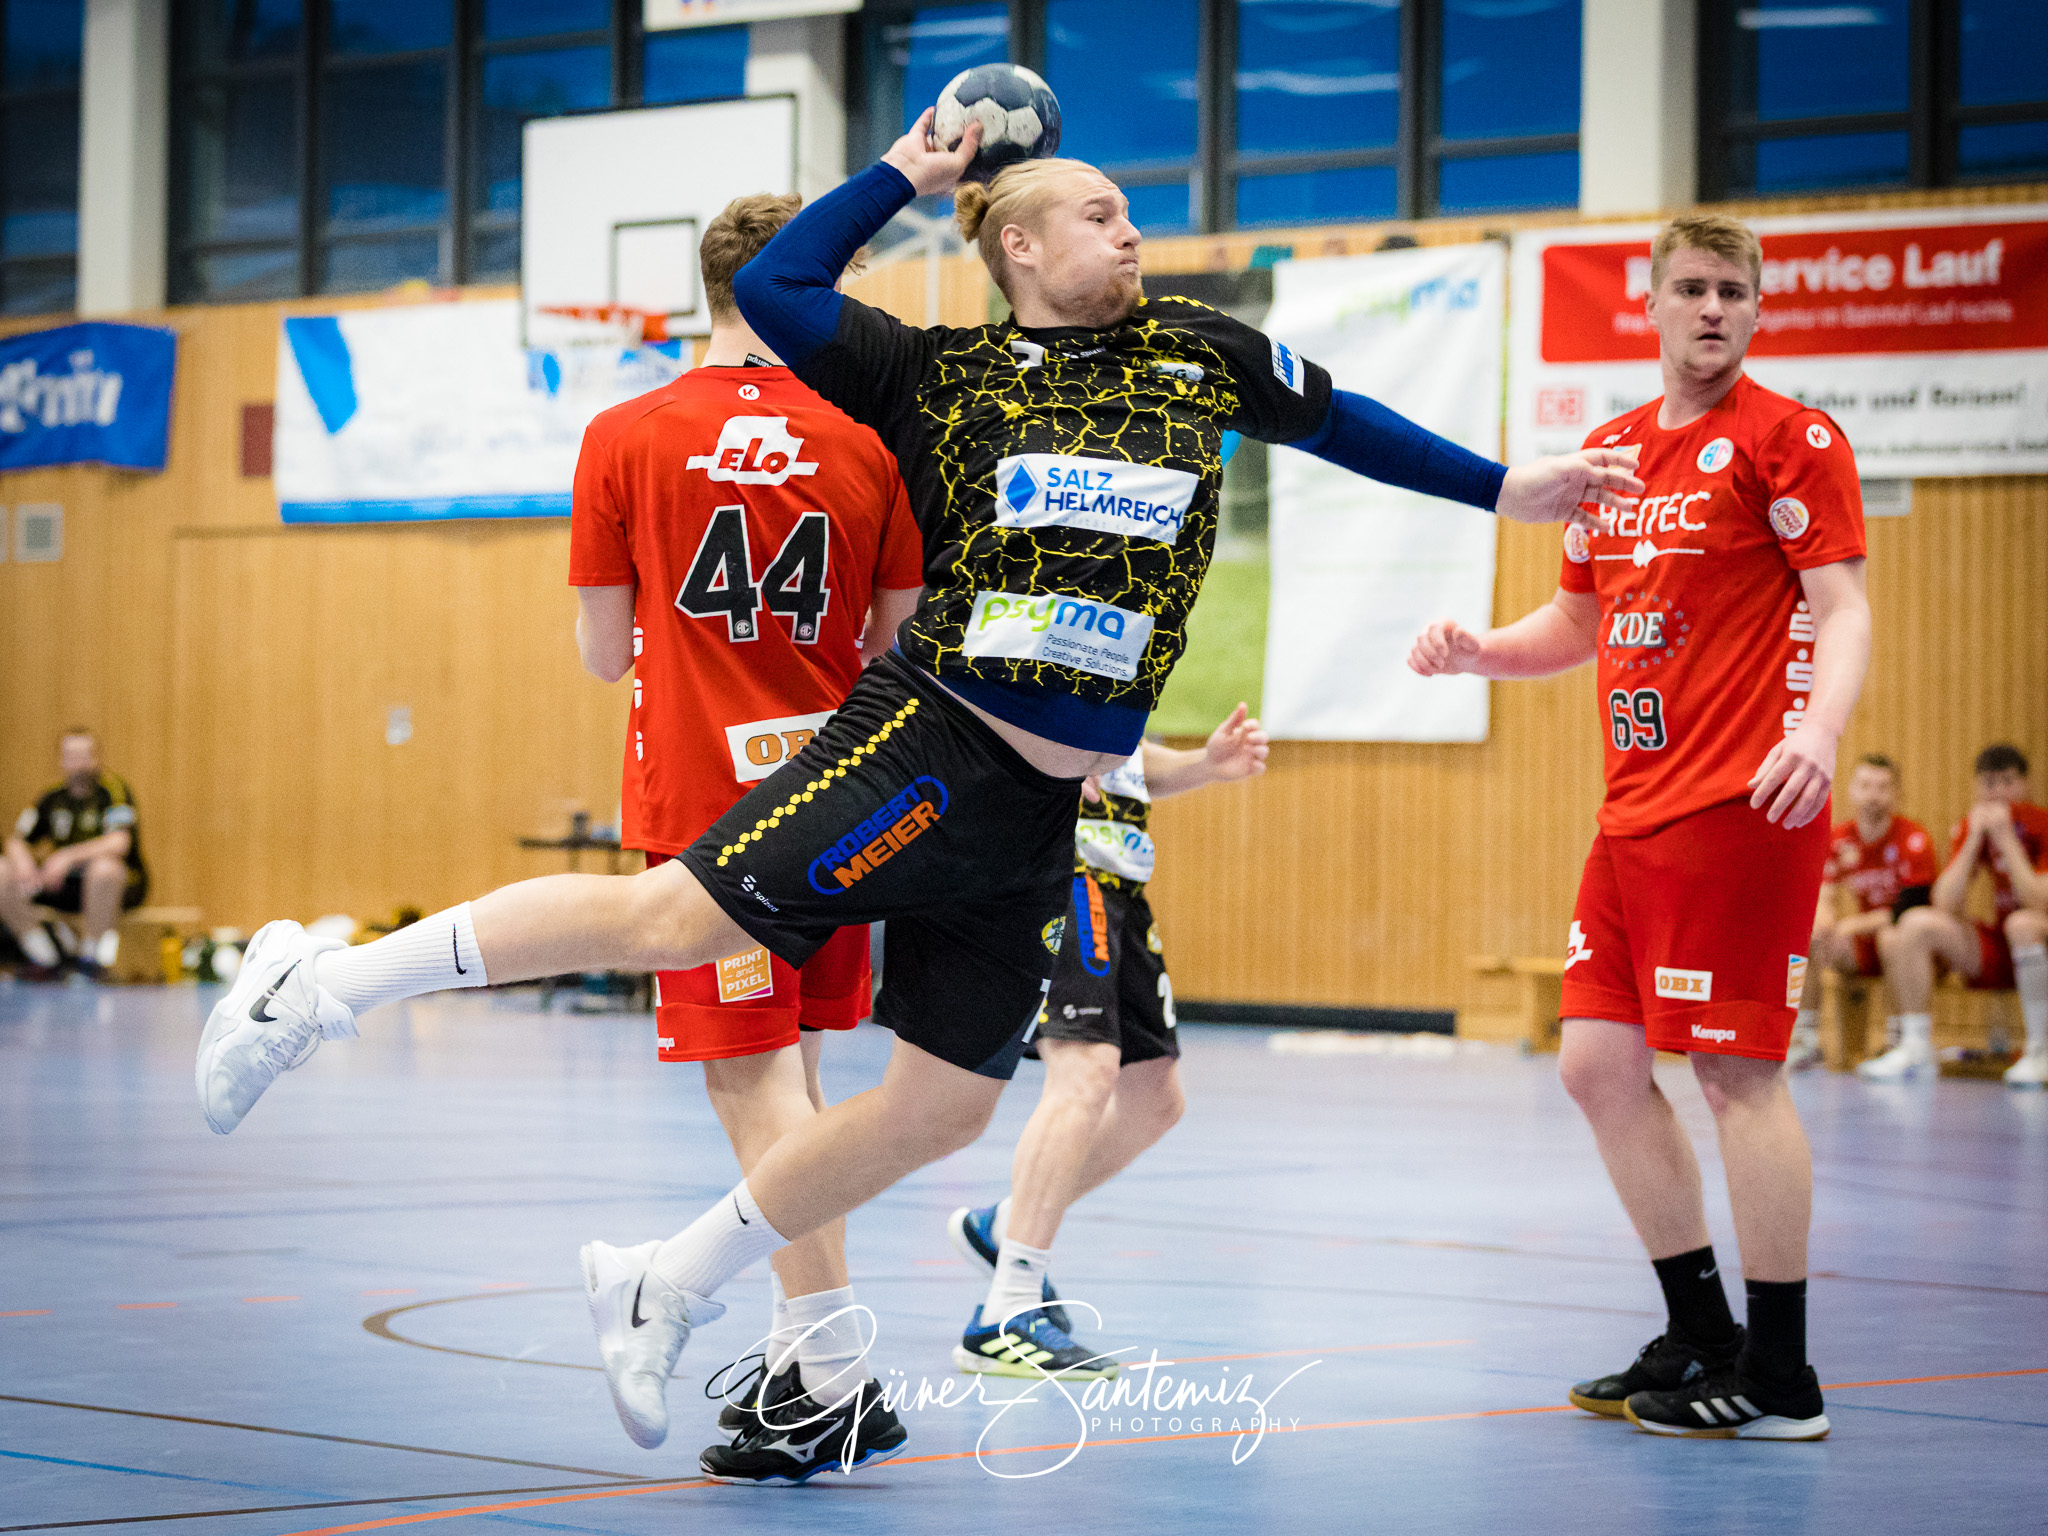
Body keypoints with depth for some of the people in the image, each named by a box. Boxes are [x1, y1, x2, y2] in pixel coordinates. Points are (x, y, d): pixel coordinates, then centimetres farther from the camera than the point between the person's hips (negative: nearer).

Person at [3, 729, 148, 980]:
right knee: (5, 886, -14)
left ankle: (91, 957, -27)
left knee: (103, 866, -41)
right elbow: (16, 841, 9)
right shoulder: (52, 798, 5)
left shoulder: (112, 789, -12)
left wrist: (68, 856, -37)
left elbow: (119, 843, -27)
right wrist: (22, 862, -16)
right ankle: (48, 959, -6)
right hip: (67, 888, 6)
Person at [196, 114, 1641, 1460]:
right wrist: (905, 173, 4)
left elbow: (1338, 418, 27)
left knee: (940, 1110, 6)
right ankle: (320, 983, -3)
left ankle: (671, 1285, 21)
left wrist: (1499, 486, 31)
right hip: (926, 751, -5)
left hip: (1043, 819, 5)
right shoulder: (942, 375, 4)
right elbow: (773, 287, -2)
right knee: (674, 916, -16)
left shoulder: (1198, 352, 15)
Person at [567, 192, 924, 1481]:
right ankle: (798, 1348, 26)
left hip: (702, 794, -4)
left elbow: (605, 652, 0)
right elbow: (898, 648, 2)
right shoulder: (870, 443, -1)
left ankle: (838, 1367, -13)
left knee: (754, 1074, -6)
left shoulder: (625, 441, -5)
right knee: (789, 1067, 17)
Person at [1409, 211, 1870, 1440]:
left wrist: (1819, 728, -30)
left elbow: (1843, 606, -12)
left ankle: (1779, 1379, 1)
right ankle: (1702, 1339, 20)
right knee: (1600, 1060, 8)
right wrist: (1477, 651, 7)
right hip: (1638, 809, 8)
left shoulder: (1788, 437, -5)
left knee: (1737, 1069, -7)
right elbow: (1578, 624, 25)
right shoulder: (1612, 450, 16)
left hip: (1742, 808, -8)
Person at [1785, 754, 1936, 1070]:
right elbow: (1824, 899, -3)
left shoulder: (1913, 840, -15)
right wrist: (1822, 925, -28)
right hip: (1864, 948, 5)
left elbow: (1910, 910, -20)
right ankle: (1806, 1037, -10)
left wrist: (1851, 926, -25)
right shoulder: (1839, 840, 1)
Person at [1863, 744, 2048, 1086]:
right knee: (1916, 923, -12)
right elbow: (1945, 905, -10)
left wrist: (2005, 838, -25)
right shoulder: (1969, 828, 1)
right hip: (1993, 955, 5)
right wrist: (1974, 839, -17)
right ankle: (1916, 1048, -11)